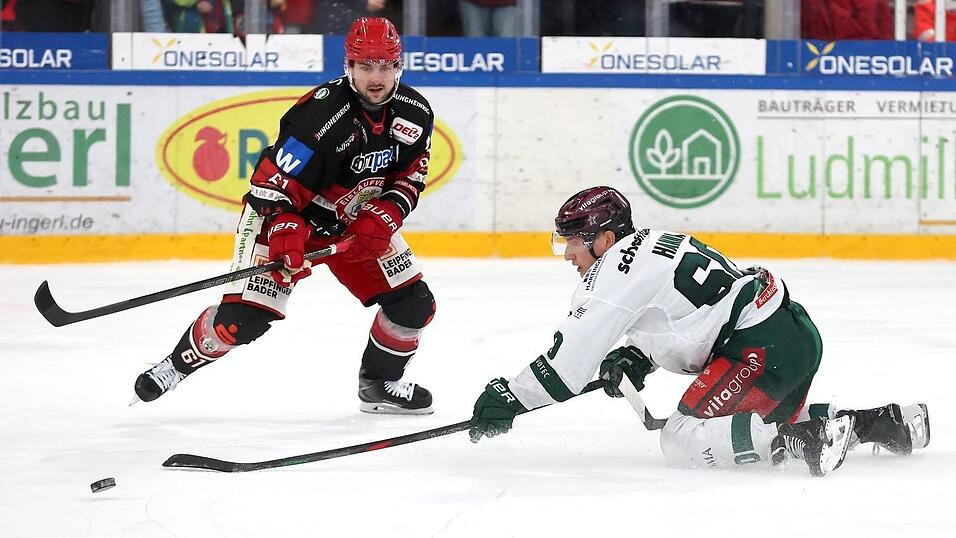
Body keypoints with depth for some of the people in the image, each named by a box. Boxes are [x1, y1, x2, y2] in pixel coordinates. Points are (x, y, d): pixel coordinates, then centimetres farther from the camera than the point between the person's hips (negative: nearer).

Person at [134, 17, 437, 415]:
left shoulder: (415, 113, -11)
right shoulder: (321, 115, -31)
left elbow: (409, 178, 0)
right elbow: (273, 187, -28)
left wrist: (381, 220, -15)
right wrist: (285, 237, -38)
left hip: (358, 221, 6)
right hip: (285, 216, -6)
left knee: (414, 304, 1)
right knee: (244, 315, -17)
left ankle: (379, 383, 24)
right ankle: (178, 364, 6)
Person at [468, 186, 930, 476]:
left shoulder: (619, 269, -11)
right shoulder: (649, 246, 18)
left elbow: (568, 360, -12)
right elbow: (669, 323, 30)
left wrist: (507, 398, -5)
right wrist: (632, 359, 12)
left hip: (765, 347, -10)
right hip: (795, 333, 10)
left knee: (684, 438, -12)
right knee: (769, 421, 30)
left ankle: (807, 437, -19)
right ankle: (886, 422, 21)